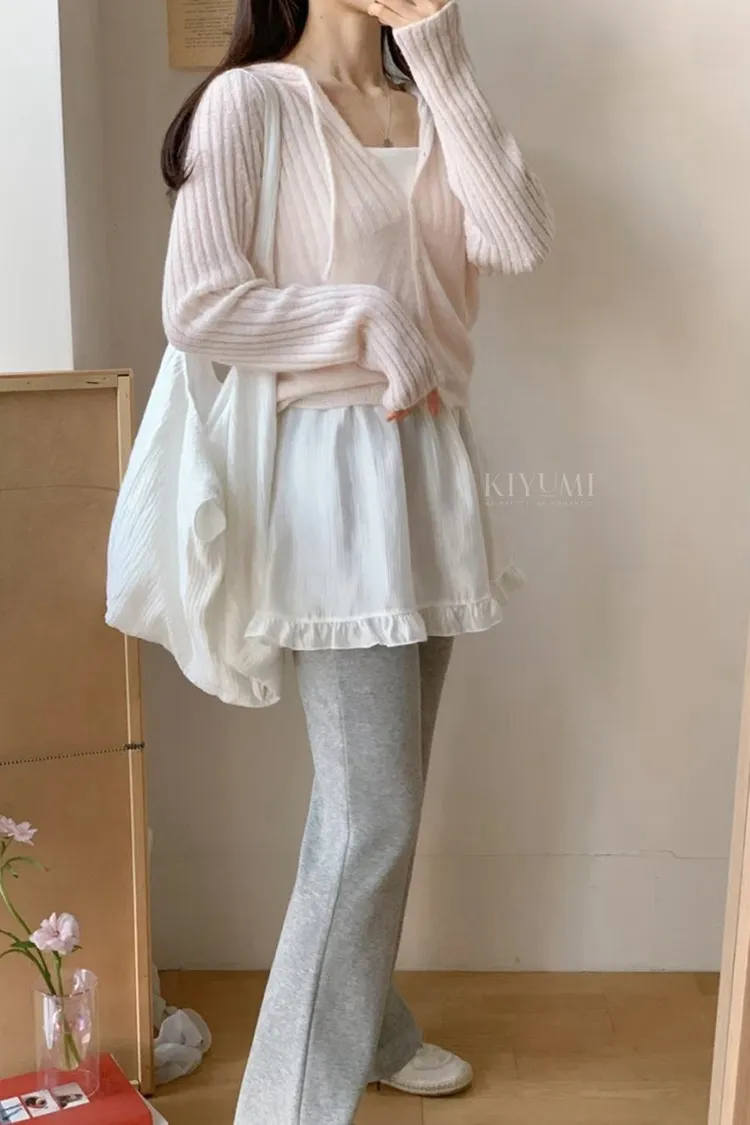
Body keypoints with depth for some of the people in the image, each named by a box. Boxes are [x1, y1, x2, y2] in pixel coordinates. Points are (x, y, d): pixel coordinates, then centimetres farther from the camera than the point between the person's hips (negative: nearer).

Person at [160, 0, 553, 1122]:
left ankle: (364, 1022, 37)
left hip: (434, 462, 7)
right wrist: (372, 320, -12)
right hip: (334, 467, -6)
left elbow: (518, 240, -4)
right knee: (373, 816, -6)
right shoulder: (249, 100, -4)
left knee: (378, 794, 17)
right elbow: (199, 308, -14)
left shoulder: (431, 106, 15)